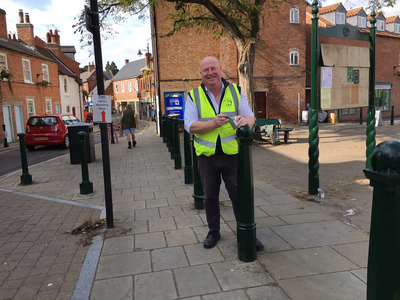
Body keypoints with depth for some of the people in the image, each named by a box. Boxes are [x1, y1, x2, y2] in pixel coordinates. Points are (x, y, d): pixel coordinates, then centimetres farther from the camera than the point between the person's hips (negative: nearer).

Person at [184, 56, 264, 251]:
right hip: (206, 156, 1)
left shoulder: (235, 91, 3)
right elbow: (189, 125, -9)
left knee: (239, 195, 6)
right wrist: (213, 123, -25)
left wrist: (245, 120, -25)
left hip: (232, 154, 0)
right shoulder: (194, 96, 0)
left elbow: (250, 116, 1)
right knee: (210, 196, 15)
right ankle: (213, 232, 33)